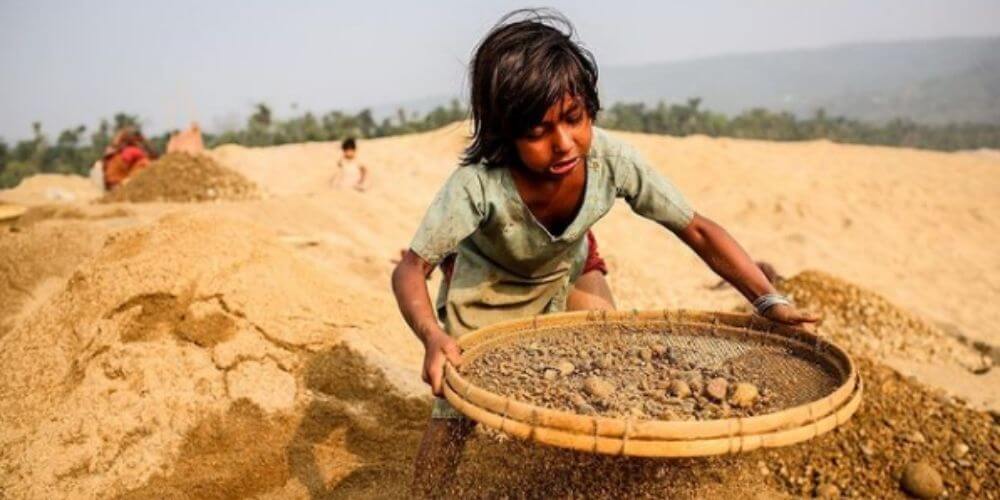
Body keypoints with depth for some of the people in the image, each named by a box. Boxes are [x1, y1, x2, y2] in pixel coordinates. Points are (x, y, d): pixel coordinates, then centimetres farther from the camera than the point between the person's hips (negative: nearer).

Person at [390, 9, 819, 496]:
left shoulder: (611, 159, -32)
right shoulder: (479, 182, -40)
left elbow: (697, 230, -23)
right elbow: (410, 269, -35)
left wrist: (768, 300, -33)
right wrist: (433, 338, -55)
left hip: (567, 271, 3)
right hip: (484, 280, -2)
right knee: (456, 408, -8)